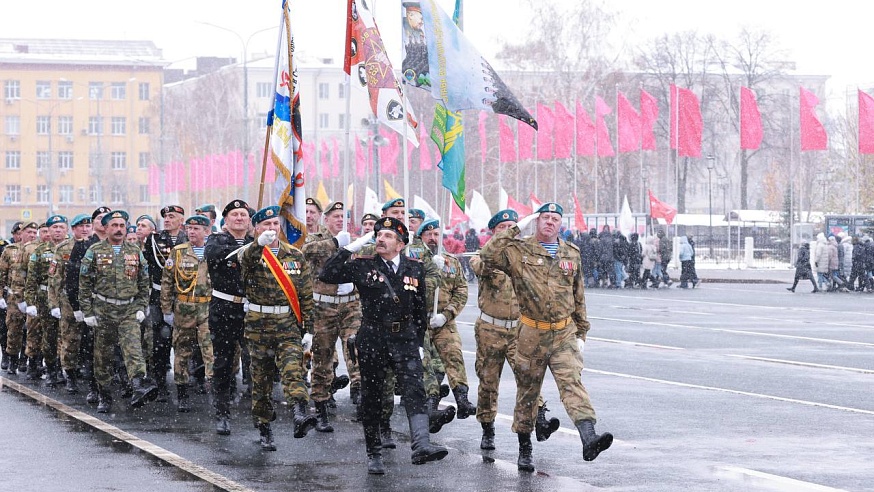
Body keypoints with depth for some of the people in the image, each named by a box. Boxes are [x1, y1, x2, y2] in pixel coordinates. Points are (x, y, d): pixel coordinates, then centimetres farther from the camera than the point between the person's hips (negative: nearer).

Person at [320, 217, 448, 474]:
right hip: (372, 340, -1)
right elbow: (327, 276, -9)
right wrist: (350, 248, -12)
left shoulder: (415, 268, 6)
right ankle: (374, 454, 18)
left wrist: (419, 342, 13)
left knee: (414, 391, -17)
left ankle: (421, 445, -29)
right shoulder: (363, 266, 0)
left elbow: (420, 308, 14)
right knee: (372, 398, 7)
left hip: (405, 340, 1)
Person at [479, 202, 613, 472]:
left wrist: (581, 333, 15)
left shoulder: (571, 254, 11)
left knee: (572, 382, -17)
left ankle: (589, 439, -34)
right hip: (531, 334, -1)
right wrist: (516, 229, -13)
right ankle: (524, 450, 24)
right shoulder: (519, 251, 0)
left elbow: (579, 297, 17)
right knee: (527, 391, 9)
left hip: (565, 333, 1)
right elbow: (488, 256, -17)